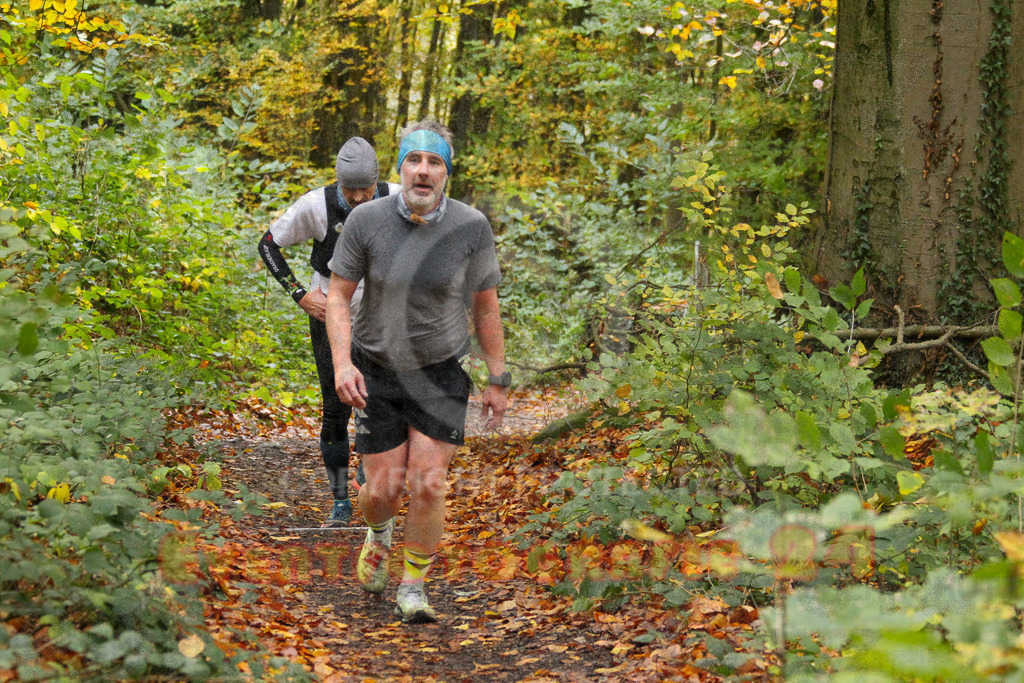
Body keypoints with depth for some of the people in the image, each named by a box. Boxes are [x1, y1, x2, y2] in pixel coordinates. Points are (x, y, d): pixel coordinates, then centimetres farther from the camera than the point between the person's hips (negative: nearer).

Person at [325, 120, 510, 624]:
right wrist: (342, 363, -18)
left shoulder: (471, 227, -9)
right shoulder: (367, 220, -11)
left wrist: (499, 380, 3)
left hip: (440, 374, 0)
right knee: (382, 488, 0)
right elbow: (338, 296, -4)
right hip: (377, 373, 0)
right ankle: (378, 534, 38)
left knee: (427, 484, -10)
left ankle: (412, 589, 9)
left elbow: (486, 306, 1)